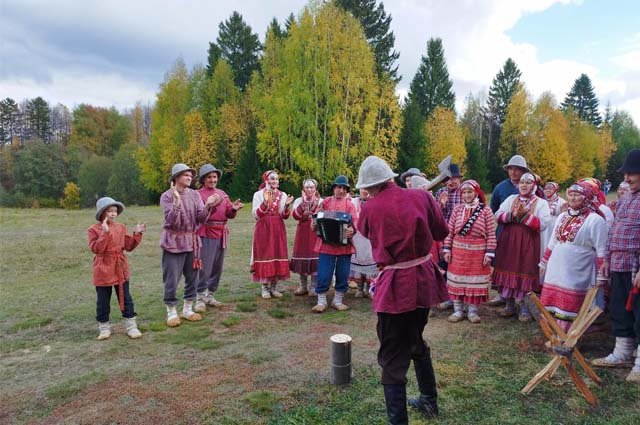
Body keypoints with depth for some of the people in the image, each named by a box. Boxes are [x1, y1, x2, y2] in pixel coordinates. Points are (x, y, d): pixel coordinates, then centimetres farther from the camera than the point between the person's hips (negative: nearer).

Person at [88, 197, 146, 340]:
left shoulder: (121, 227, 6)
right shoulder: (94, 230, -6)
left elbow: (129, 246, 6)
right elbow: (95, 249, -19)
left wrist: (137, 234, -6)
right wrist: (105, 232, -26)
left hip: (121, 269, 3)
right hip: (103, 270, -3)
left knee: (125, 298, 8)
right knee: (103, 301, 8)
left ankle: (131, 326, 16)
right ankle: (104, 327, 23)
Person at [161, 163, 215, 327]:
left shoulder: (195, 195, 3)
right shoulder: (167, 196, -8)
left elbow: (201, 218, -3)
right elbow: (171, 221, -18)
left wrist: (208, 206, -20)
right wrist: (177, 202, -28)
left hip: (192, 241, 5)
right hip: (174, 241, -4)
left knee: (192, 277, 11)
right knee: (172, 279, 0)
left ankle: (188, 309, 26)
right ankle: (171, 312, 16)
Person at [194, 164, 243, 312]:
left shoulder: (222, 193, 14)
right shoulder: (198, 194, -2)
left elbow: (229, 214, 8)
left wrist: (234, 209, -13)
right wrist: (212, 205, -29)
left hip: (221, 234, 6)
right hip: (206, 234, -5)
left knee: (217, 267, 9)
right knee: (204, 268, -8)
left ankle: (210, 295, 20)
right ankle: (200, 298, 2)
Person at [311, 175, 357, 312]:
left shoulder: (349, 204, 6)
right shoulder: (326, 202, 9)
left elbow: (355, 220, -6)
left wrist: (352, 229, -28)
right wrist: (315, 225, -13)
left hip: (344, 244, 1)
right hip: (326, 243, 0)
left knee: (342, 274, 8)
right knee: (323, 274, -2)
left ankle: (338, 301, 24)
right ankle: (321, 302, 12)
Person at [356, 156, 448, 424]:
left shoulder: (370, 208, -9)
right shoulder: (421, 196, -2)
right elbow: (441, 232, 9)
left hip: (395, 286, -5)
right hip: (424, 279, 5)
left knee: (393, 356, 6)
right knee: (416, 340, 27)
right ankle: (429, 401, 43)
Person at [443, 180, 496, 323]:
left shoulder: (485, 210, -4)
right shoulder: (457, 209, 3)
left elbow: (491, 234, -5)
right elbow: (449, 231, 4)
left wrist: (489, 253, -9)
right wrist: (447, 249, 0)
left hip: (478, 253, -2)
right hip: (458, 252, 2)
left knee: (475, 282, 6)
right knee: (457, 281, 7)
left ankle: (473, 311, 20)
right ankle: (458, 310, 19)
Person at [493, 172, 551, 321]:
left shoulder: (541, 203, 1)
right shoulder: (511, 199, 11)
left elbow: (542, 224, -11)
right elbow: (498, 215, 1)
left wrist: (525, 215, -18)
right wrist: (513, 215, -15)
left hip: (528, 243, -3)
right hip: (508, 241, 3)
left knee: (525, 273, -1)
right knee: (509, 271, 6)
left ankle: (524, 308, 12)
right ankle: (510, 306, 18)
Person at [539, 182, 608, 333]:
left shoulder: (595, 220, -9)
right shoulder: (562, 216, 12)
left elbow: (601, 250, -11)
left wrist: (601, 275, -13)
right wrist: (544, 263, 20)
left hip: (577, 274, -6)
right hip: (556, 270, 6)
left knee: (569, 310, -1)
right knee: (553, 306, 9)